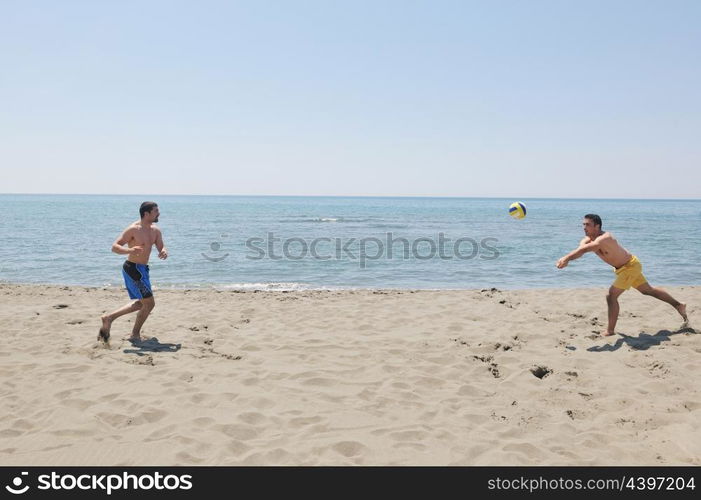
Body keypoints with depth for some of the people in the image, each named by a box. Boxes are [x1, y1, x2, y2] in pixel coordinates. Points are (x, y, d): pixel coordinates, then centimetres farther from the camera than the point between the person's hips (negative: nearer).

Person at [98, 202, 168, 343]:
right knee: (149, 303, -4)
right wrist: (129, 250, -38)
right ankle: (135, 334, 10)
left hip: (141, 269, 9)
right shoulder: (133, 229, -16)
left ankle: (109, 318, 22)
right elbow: (114, 247, -18)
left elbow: (161, 248, 4)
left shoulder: (155, 230, 6)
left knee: (140, 304, 20)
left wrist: (164, 253, -20)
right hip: (133, 269, -9)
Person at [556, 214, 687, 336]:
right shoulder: (587, 240, -8)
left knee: (611, 296, -14)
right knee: (648, 290, 24)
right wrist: (566, 259, -48)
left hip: (630, 266, -10)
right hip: (628, 266, 10)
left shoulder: (604, 238, -34)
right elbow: (579, 250, -27)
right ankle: (679, 305, 40)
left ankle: (610, 331, -6)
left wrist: (566, 258, -62)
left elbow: (583, 250, -51)